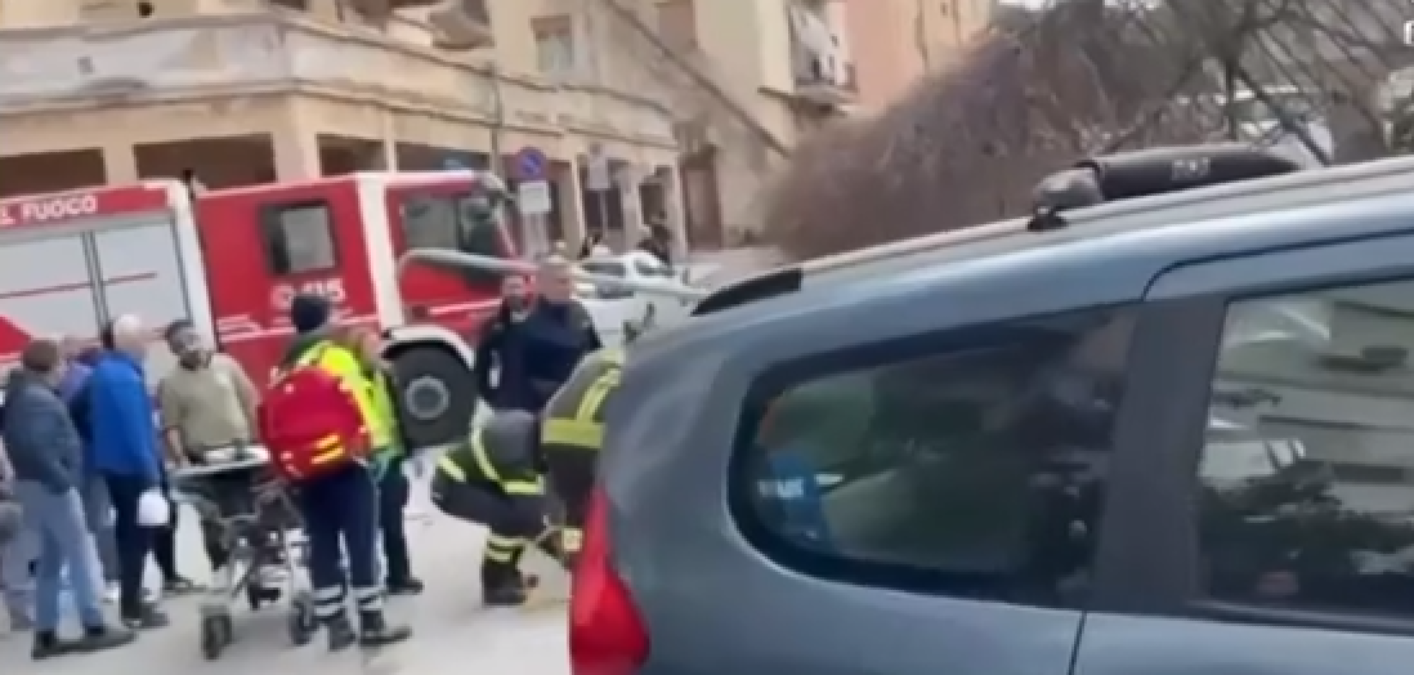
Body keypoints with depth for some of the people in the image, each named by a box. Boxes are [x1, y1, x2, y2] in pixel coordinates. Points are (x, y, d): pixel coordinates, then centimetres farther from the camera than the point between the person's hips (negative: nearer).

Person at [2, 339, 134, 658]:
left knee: (51, 557, 14)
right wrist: (61, 479, -22)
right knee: (80, 553, -3)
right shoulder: (38, 399, -18)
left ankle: (45, 635, 16)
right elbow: (34, 445, -29)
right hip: (50, 486, -10)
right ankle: (95, 627, 1)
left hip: (34, 483, 10)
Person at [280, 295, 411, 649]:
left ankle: (336, 625, 13)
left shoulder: (286, 368, 13)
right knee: (361, 544, -1)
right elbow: (356, 406, -14)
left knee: (322, 548, 9)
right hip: (344, 464, -6)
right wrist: (370, 436, -3)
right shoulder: (337, 357, -6)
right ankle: (372, 623, 2)